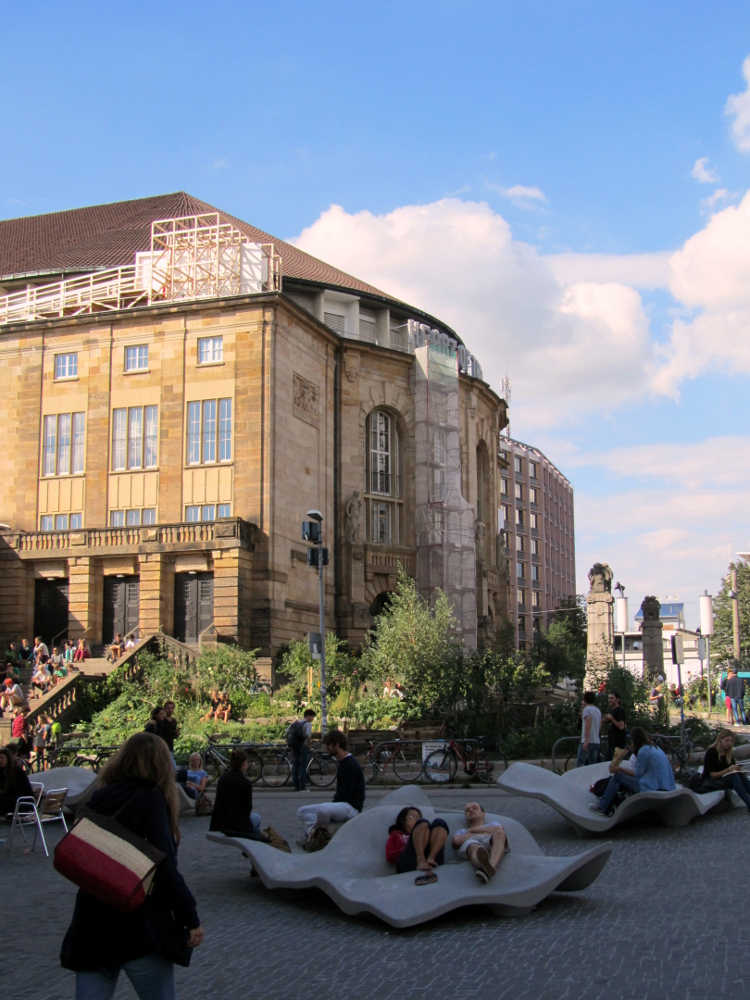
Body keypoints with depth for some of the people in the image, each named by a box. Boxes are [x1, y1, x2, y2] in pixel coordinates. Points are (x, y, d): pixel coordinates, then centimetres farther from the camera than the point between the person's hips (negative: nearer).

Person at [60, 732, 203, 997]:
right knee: (159, 994, 11)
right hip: (139, 926, -5)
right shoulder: (151, 799, -10)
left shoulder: (98, 798, 6)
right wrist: (190, 918, -12)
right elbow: (165, 868, -17)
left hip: (90, 926, 5)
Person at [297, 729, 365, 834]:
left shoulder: (350, 764, -14)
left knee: (322, 809, -37)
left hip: (351, 808, -10)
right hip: (341, 805, 10)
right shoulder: (341, 762, 15)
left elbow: (344, 796, -17)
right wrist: (330, 804, 3)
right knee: (302, 811, 3)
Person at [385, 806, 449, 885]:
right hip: (408, 864, -3)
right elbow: (390, 857, 12)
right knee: (423, 823, -15)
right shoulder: (395, 835, 33)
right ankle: (421, 861, -40)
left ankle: (431, 859, -35)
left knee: (439, 823, -10)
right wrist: (409, 849, 3)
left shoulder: (424, 833, 40)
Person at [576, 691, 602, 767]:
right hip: (596, 741, 8)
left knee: (580, 763, -7)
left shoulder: (587, 709, -9)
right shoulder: (598, 711, 16)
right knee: (593, 764, 8)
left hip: (588, 741, -8)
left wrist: (586, 741, -22)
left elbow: (588, 725, -20)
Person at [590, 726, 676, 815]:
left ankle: (602, 807, 8)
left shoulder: (643, 751, -10)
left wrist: (620, 769, 8)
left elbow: (637, 774, -5)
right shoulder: (656, 749, 16)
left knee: (617, 776, 1)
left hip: (654, 790, -9)